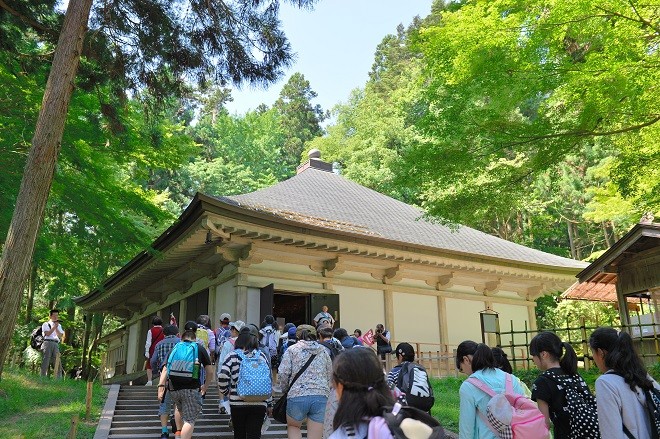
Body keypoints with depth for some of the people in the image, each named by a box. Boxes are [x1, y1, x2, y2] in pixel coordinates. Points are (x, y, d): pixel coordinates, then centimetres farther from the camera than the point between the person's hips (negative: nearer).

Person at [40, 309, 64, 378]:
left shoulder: (59, 325, 24)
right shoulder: (46, 324, 12)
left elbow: (60, 335, 9)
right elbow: (47, 334, -4)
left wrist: (56, 327, -1)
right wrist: (54, 327, -5)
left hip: (56, 344, 3)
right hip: (48, 342, -3)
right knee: (46, 362, -9)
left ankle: (59, 379, -6)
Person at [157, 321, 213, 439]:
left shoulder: (175, 348, 12)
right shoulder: (200, 348, 6)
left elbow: (165, 369, 2)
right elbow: (209, 371, 4)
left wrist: (161, 386, -2)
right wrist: (205, 387, 16)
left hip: (173, 388, 4)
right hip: (192, 389, -4)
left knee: (181, 410, 31)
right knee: (189, 420, -1)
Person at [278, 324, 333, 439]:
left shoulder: (292, 350, 5)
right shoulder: (323, 351, 15)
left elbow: (283, 373, -2)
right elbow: (330, 376, 16)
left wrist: (285, 389, 13)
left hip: (297, 396, -2)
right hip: (321, 397, 2)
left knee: (292, 426, 26)